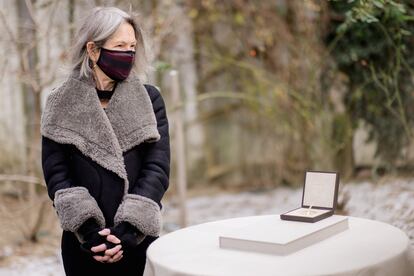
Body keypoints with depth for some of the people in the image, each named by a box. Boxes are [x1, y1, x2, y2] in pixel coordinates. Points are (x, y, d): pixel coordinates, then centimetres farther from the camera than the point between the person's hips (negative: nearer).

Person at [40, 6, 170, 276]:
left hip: (138, 240, 0)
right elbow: (56, 173, -3)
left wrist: (128, 229, -15)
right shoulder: (62, 104, 2)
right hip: (83, 242, 0)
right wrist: (88, 229, -15)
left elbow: (157, 168, -4)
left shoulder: (149, 99, 3)